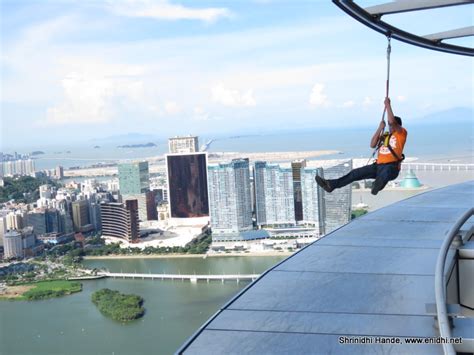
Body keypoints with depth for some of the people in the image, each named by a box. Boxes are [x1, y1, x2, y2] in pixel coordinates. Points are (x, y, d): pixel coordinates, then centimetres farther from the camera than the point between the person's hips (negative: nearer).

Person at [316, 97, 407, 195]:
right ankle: (331, 184, -2)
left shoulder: (402, 133, 1)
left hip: (392, 167, -6)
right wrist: (380, 128, 3)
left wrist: (388, 105, -10)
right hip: (378, 165, 7)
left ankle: (377, 186, -75)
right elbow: (372, 145, 7)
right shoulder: (384, 135, 19)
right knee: (356, 173, -1)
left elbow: (391, 121, -16)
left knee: (386, 172, -43)